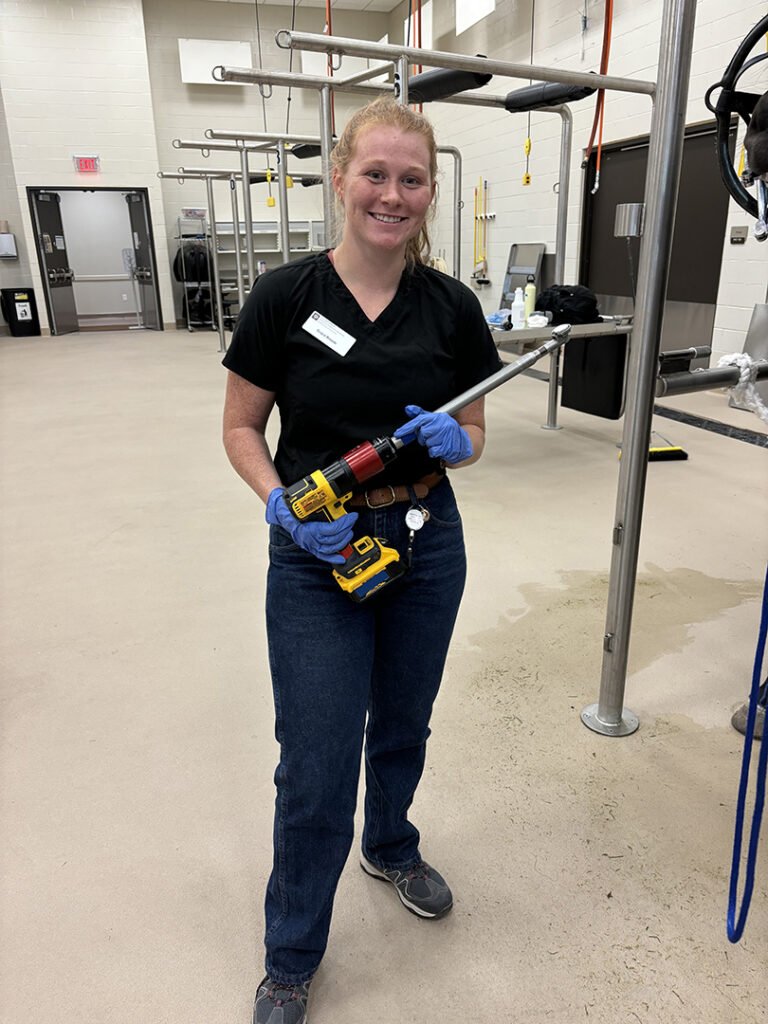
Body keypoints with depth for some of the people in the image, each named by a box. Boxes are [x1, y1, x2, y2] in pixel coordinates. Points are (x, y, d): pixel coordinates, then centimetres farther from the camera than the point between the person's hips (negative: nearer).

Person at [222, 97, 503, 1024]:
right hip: (317, 554, -3)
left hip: (427, 544, 4)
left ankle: (391, 847, 55)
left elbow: (473, 438, 6)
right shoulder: (285, 296, -10)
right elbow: (240, 428, -3)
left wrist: (453, 442, -17)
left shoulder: (451, 307, -2)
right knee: (316, 770, 3)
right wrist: (283, 504, -20)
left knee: (403, 724, 22)